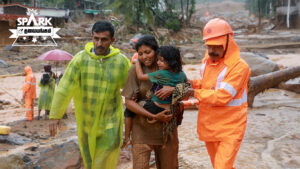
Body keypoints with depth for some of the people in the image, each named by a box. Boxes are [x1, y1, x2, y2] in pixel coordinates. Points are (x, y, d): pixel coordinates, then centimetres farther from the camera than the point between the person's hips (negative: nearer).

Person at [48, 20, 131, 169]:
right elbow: (64, 88, -11)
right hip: (86, 121, 1)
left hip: (110, 122, -1)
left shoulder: (122, 61, -9)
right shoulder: (80, 59, -10)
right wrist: (55, 116, -12)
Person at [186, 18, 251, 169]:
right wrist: (194, 83, -1)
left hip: (229, 129, -7)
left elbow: (222, 97, -24)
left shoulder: (239, 66, -19)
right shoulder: (206, 61, 4)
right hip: (208, 126, 7)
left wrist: (195, 93, -17)